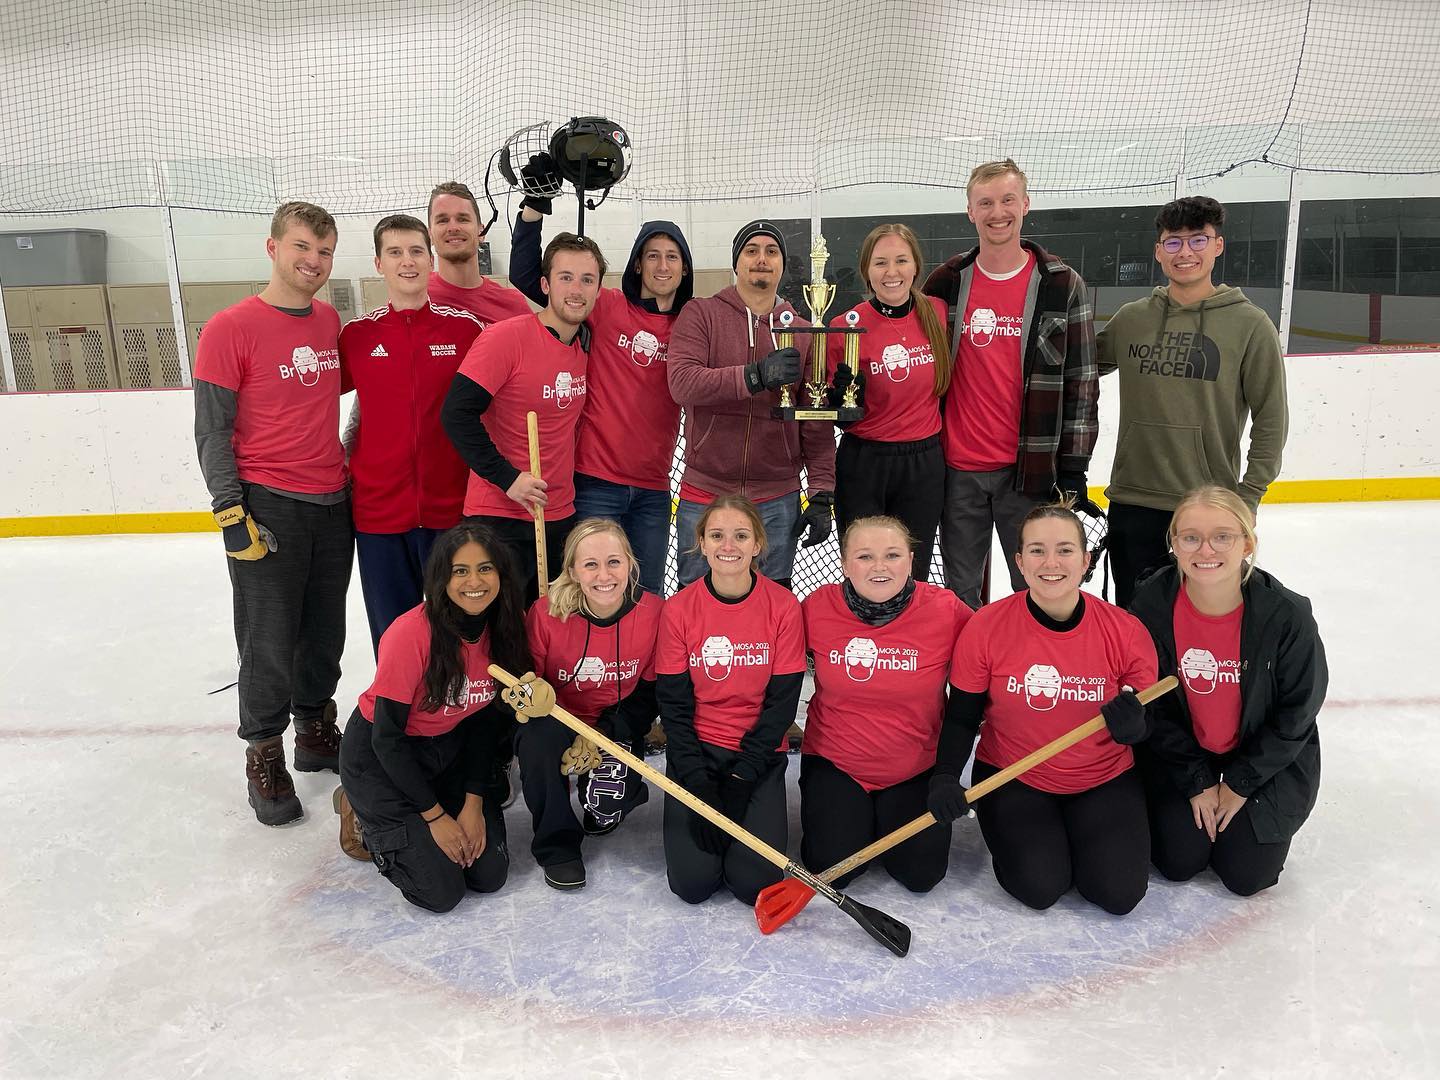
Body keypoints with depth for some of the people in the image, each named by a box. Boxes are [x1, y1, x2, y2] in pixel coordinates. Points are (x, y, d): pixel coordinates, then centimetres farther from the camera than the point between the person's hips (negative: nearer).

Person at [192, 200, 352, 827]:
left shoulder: (330, 323, 8)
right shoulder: (230, 329, -9)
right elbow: (212, 430, -8)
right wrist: (230, 510, -14)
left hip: (332, 503, 6)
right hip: (265, 505, -5)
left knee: (326, 629, 14)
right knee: (270, 638, 1)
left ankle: (316, 729, 32)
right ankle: (264, 754, 18)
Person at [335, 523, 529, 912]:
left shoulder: (504, 628, -13)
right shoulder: (410, 633, -30)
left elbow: (483, 721, -2)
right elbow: (387, 738, -22)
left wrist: (473, 804, -7)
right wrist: (436, 816, -15)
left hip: (449, 748, 6)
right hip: (379, 755, -5)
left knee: (490, 872, 1)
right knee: (441, 890, -9)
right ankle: (363, 815, 15)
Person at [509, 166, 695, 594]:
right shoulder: (607, 309, -2)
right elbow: (526, 277, -6)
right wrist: (534, 207, -14)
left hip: (653, 489, 4)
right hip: (596, 482, -3)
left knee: (649, 600, 11)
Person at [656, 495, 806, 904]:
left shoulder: (783, 606, -8)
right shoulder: (678, 609, -6)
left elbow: (782, 700, -6)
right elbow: (673, 704, -5)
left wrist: (742, 777, -13)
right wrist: (699, 784, -13)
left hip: (758, 753, 0)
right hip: (696, 750, 0)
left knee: (756, 882, -12)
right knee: (693, 882, -12)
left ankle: (747, 810, 18)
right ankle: (695, 817, 19)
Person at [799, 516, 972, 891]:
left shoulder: (946, 610, -18)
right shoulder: (817, 607, -15)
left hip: (917, 768, 0)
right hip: (834, 761, 0)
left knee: (921, 874, -3)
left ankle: (885, 812, 27)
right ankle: (837, 808, 24)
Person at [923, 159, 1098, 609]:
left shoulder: (1062, 285, -1)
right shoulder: (945, 283, 4)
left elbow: (1081, 381, -1)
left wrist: (1073, 467, -4)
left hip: (1030, 468, -2)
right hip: (957, 469, 2)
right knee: (961, 591, 13)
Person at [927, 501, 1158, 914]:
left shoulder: (1126, 631, -14)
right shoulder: (985, 627, -16)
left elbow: (1150, 722, -3)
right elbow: (962, 717, -5)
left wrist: (1134, 725, -27)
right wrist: (945, 777, -21)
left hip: (1105, 780, 2)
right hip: (1012, 778, -1)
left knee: (1119, 892, -11)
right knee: (1040, 886, -18)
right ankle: (1012, 831, 17)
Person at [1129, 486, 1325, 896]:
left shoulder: (1287, 614, -24)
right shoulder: (1151, 606, -21)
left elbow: (1296, 712, -12)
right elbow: (1154, 708, -10)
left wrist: (1240, 783, -9)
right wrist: (1196, 780, -10)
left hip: (1269, 757, -1)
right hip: (1182, 752, 1)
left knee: (1247, 875, -2)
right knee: (1179, 862, -3)